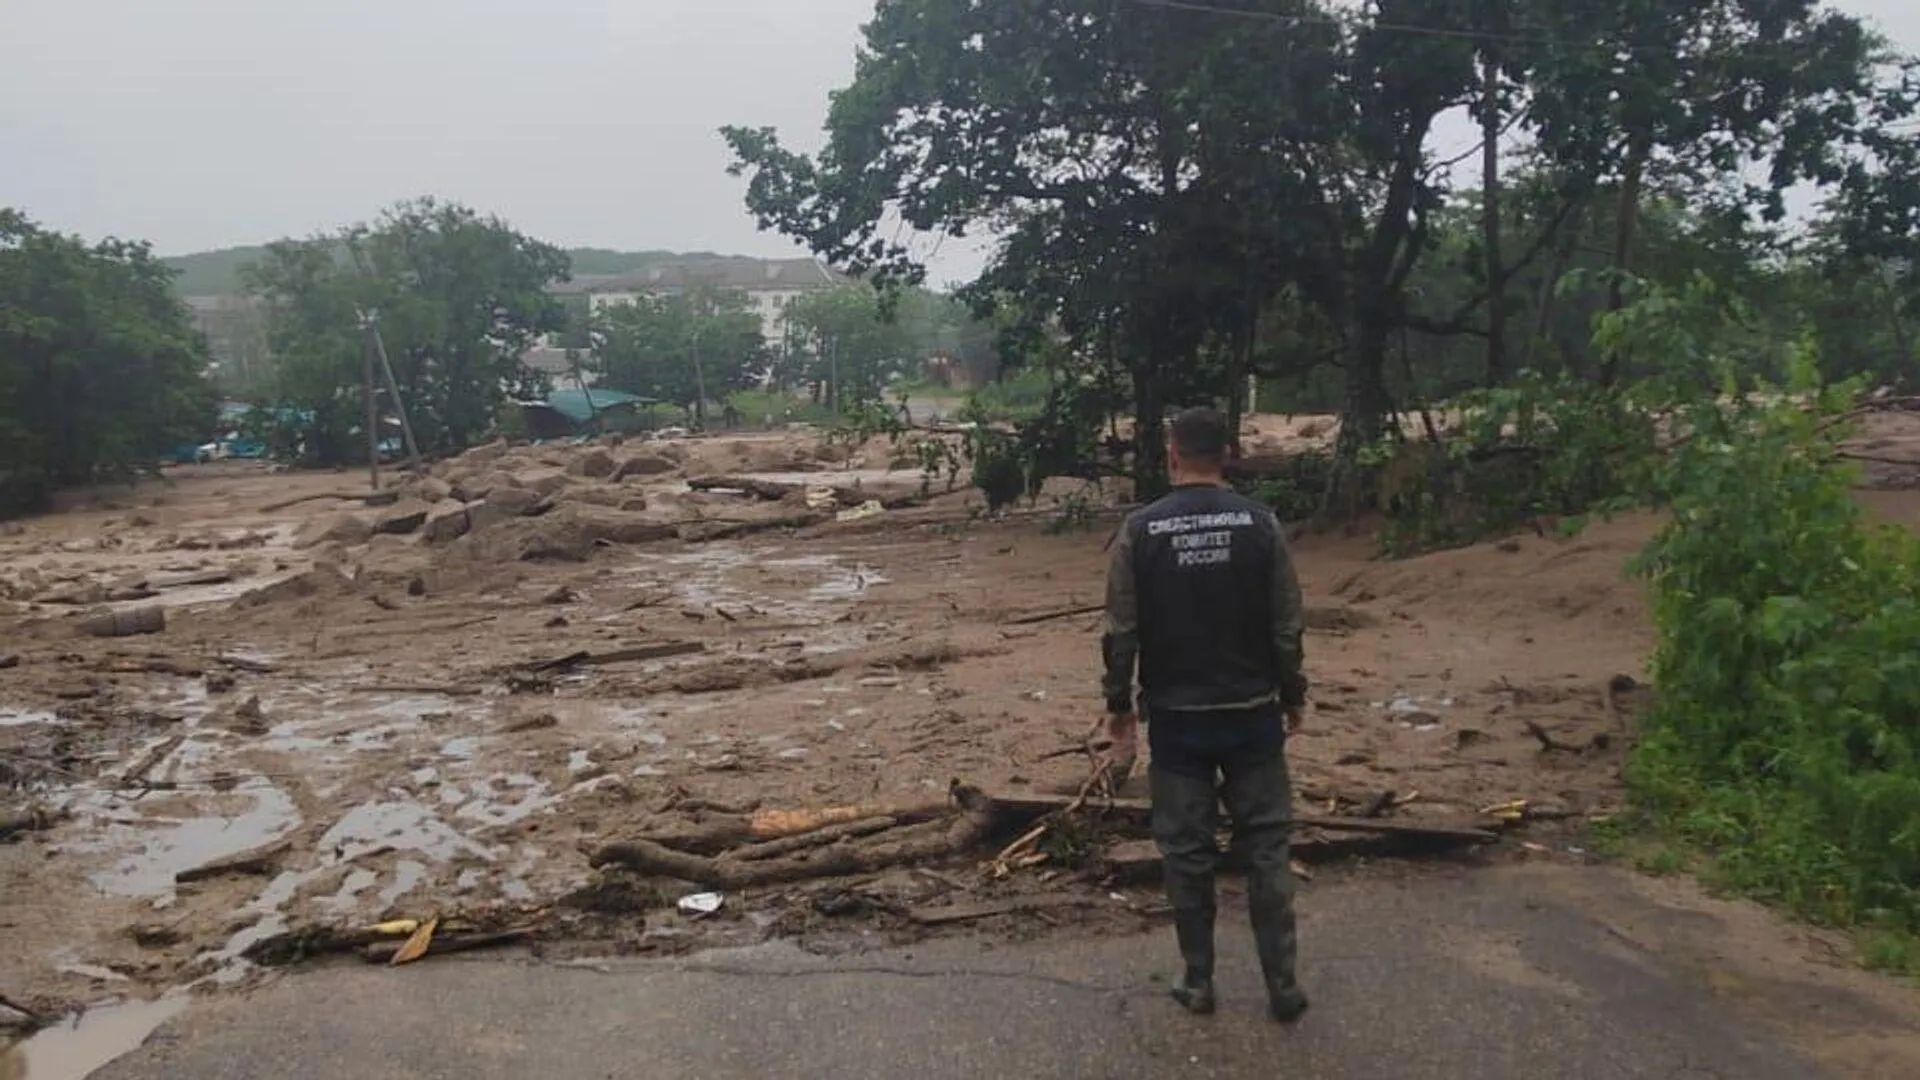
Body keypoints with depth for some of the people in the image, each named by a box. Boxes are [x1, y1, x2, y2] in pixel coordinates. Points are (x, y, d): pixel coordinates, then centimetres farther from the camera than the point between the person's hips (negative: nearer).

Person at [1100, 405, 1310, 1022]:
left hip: (1176, 716, 0)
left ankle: (1198, 981, 19)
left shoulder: (1140, 530, -7)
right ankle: (1282, 985, 13)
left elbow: (1121, 630, -6)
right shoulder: (1260, 524, -5)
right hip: (1252, 712, 1)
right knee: (1266, 846, 10)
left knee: (1187, 850, 10)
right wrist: (1292, 696, 10)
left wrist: (1119, 702, 7)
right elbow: (1287, 626, -3)